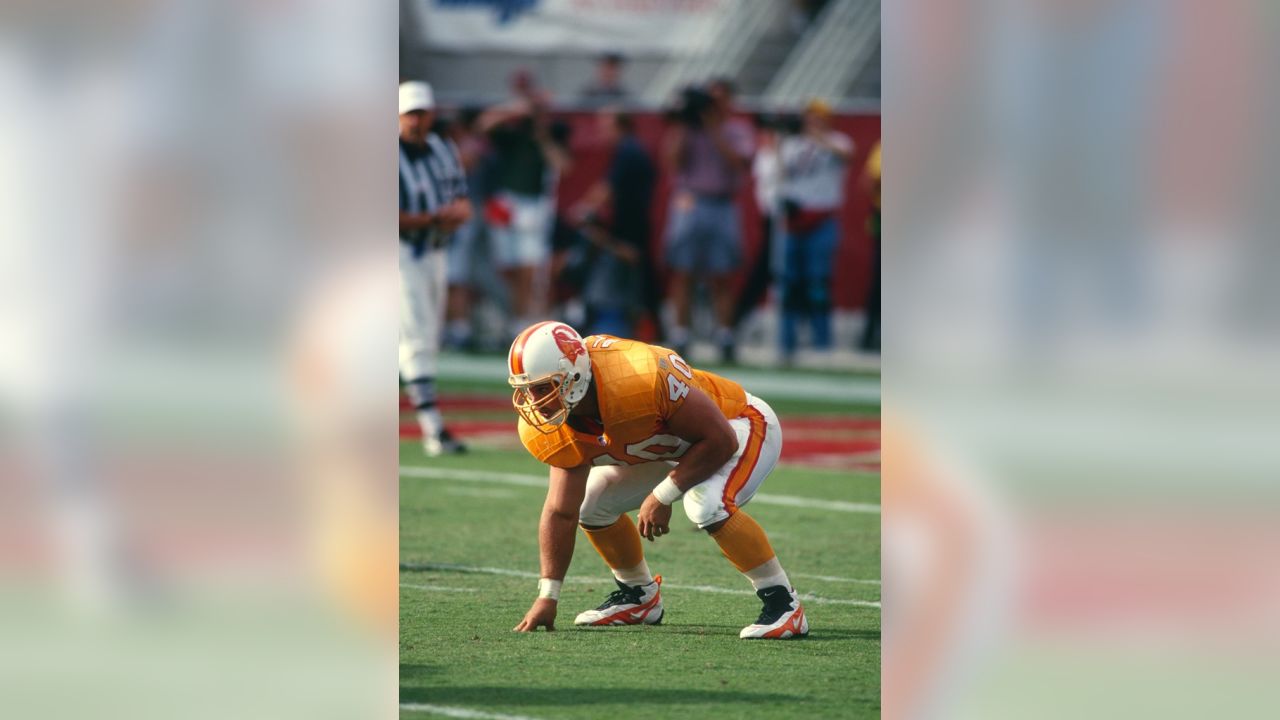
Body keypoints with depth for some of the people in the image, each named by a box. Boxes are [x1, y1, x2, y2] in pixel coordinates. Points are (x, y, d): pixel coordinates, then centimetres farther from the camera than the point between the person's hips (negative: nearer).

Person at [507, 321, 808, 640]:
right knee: (589, 501, 5)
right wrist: (547, 596, -9)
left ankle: (783, 602, -22)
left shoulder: (645, 377, -40)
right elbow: (561, 513, -7)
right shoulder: (559, 432, -15)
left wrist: (663, 496, -29)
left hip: (744, 426, -8)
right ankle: (639, 597, 25)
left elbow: (720, 440, -31)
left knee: (707, 504, -35)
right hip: (675, 445, 8)